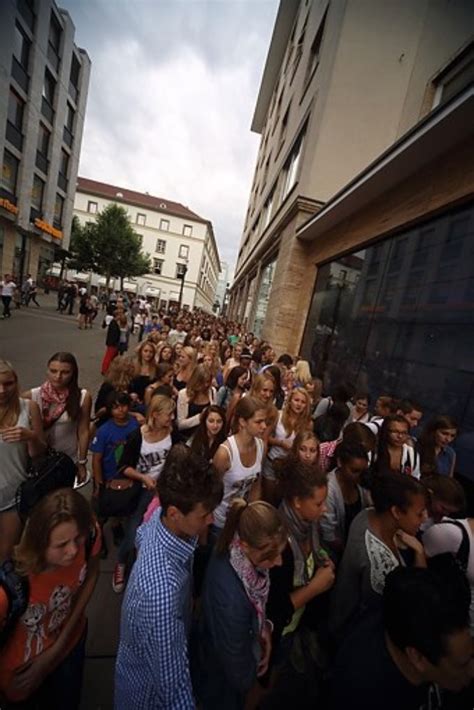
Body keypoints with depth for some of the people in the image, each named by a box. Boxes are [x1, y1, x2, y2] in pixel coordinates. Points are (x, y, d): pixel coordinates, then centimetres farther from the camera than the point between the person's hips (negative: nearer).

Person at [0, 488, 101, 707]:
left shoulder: (90, 536, -31)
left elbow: (91, 576, -11)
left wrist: (56, 650, -9)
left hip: (71, 641, 4)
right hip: (21, 672, -3)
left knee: (68, 702, 31)